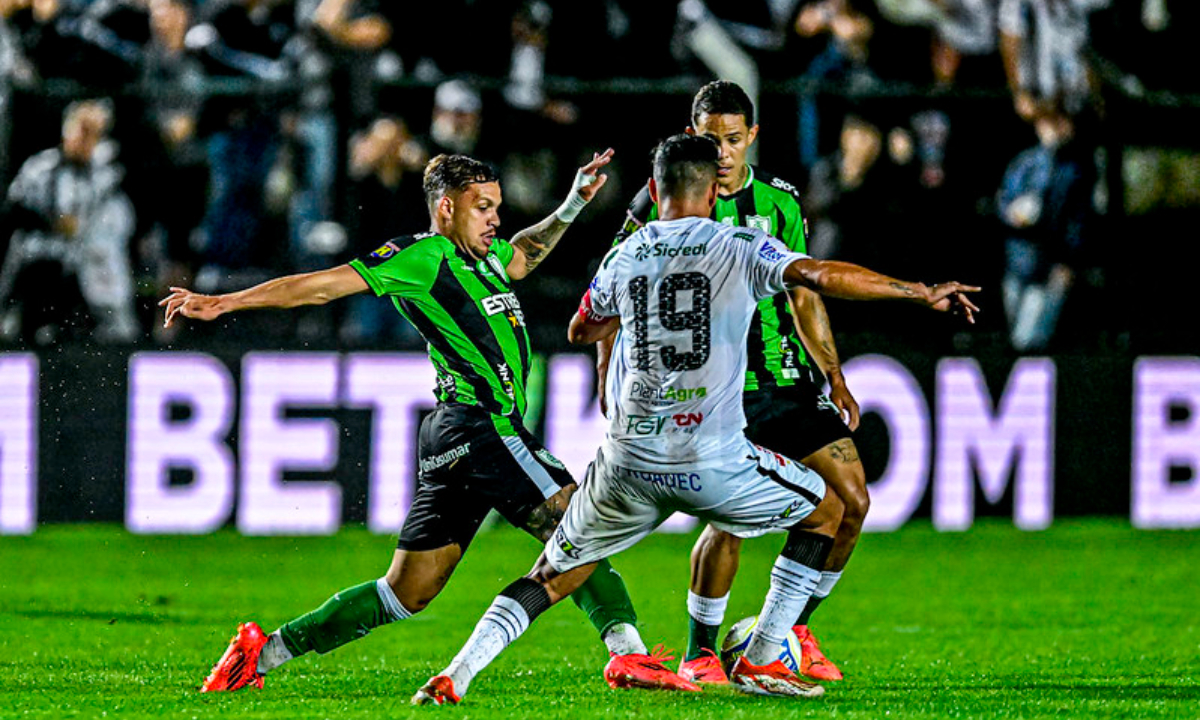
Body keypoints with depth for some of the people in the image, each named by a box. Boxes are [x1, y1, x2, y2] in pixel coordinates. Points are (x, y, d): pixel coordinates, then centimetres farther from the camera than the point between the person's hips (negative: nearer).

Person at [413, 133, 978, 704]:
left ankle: (458, 672, -3)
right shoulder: (739, 248, -2)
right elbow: (821, 276, -16)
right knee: (826, 511, 20)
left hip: (627, 463, 3)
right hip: (712, 463, -3)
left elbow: (580, 331, 29)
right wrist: (922, 293, -11)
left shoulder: (623, 259, 11)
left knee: (553, 578, 17)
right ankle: (760, 662, 16)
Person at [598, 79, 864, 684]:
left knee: (850, 502, -2)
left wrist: (834, 377, 10)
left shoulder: (779, 200, 7)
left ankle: (793, 631, 17)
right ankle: (699, 654, 0)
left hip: (787, 380, 5)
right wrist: (610, 373, -6)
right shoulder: (662, 201, -5)